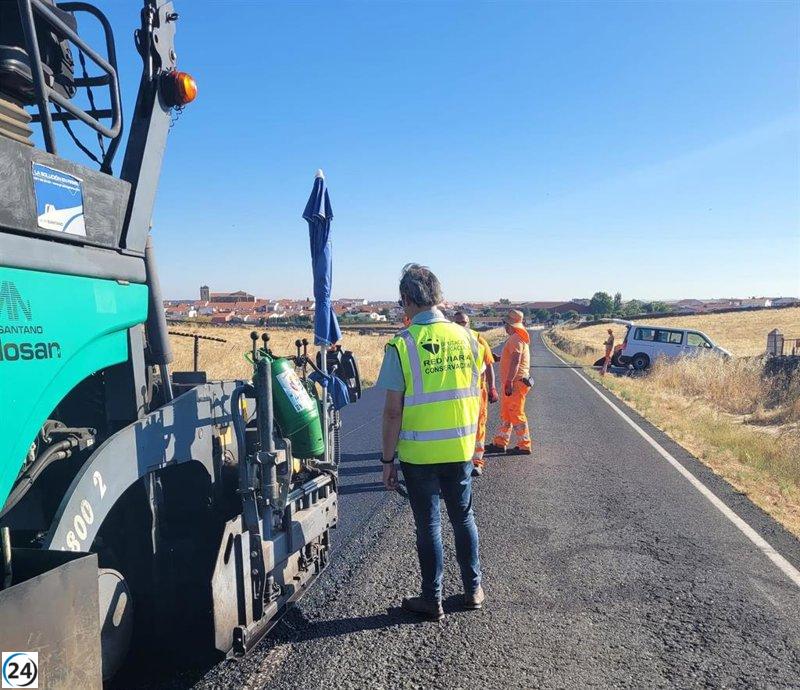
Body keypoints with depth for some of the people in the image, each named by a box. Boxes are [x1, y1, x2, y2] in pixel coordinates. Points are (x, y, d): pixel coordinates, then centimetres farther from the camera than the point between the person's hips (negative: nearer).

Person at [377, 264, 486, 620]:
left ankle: (432, 600, 26)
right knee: (463, 518, 21)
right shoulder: (466, 337, -1)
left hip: (419, 453, -3)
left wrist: (387, 460, -3)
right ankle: (473, 589, 35)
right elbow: (475, 397, 5)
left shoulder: (402, 344, -13)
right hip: (460, 449, 4)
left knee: (429, 525, 11)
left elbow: (393, 411, -12)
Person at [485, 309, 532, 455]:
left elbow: (515, 362, -26)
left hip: (515, 383, -11)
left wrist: (509, 382, -29)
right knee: (505, 414, 14)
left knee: (516, 414, -4)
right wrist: (500, 358, 25)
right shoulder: (519, 337, 17)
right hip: (514, 382, 11)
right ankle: (500, 443, 21)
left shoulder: (516, 339, -16)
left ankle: (524, 446, 4)